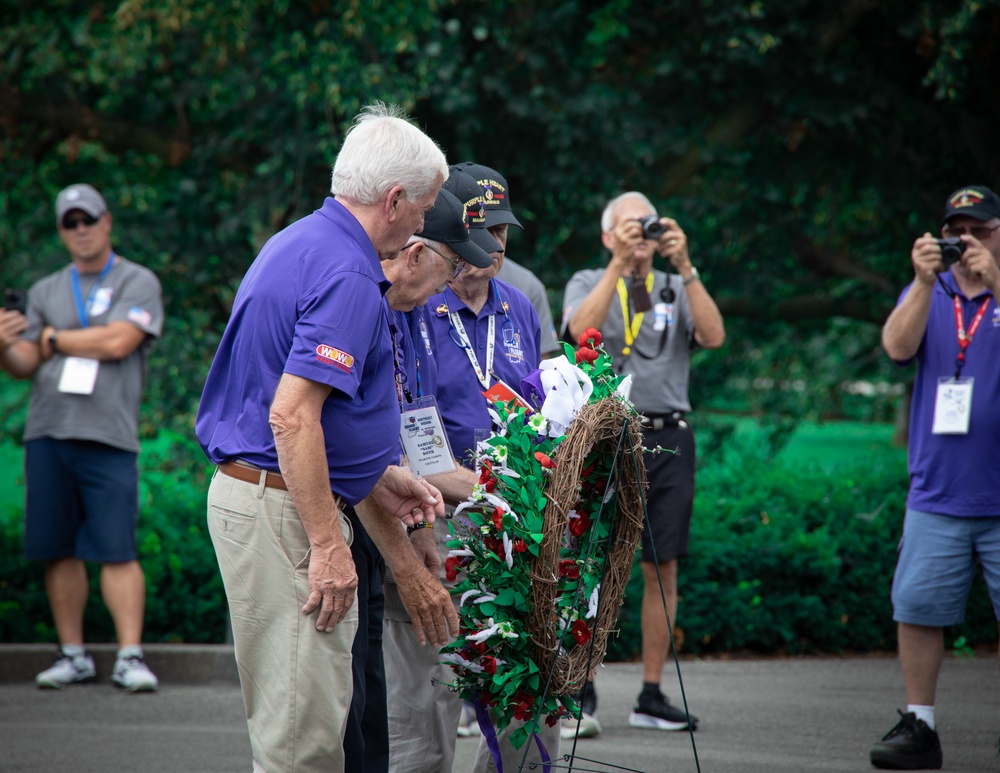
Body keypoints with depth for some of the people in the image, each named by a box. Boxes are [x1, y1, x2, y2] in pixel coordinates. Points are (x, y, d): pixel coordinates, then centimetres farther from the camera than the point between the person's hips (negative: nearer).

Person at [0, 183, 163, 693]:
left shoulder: (138, 283, 6)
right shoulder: (45, 292, 18)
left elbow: (117, 342, -10)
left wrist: (53, 339, 2)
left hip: (108, 438, -4)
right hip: (47, 434, 4)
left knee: (117, 550, -10)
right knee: (58, 550, 3)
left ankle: (130, 657, -10)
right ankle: (73, 655, 11)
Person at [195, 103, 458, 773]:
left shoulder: (300, 244, 15)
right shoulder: (347, 277, -17)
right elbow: (291, 416, -25)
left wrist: (378, 479, 22)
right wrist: (329, 546, -24)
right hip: (282, 510, -11)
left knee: (316, 706, 15)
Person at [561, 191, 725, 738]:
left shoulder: (677, 291, 14)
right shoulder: (588, 284, 8)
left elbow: (714, 336, -4)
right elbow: (582, 329, -14)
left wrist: (685, 267, -10)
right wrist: (619, 263, -17)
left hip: (668, 437, 3)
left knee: (662, 569, 4)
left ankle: (651, 696, 11)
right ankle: (581, 693, -4)